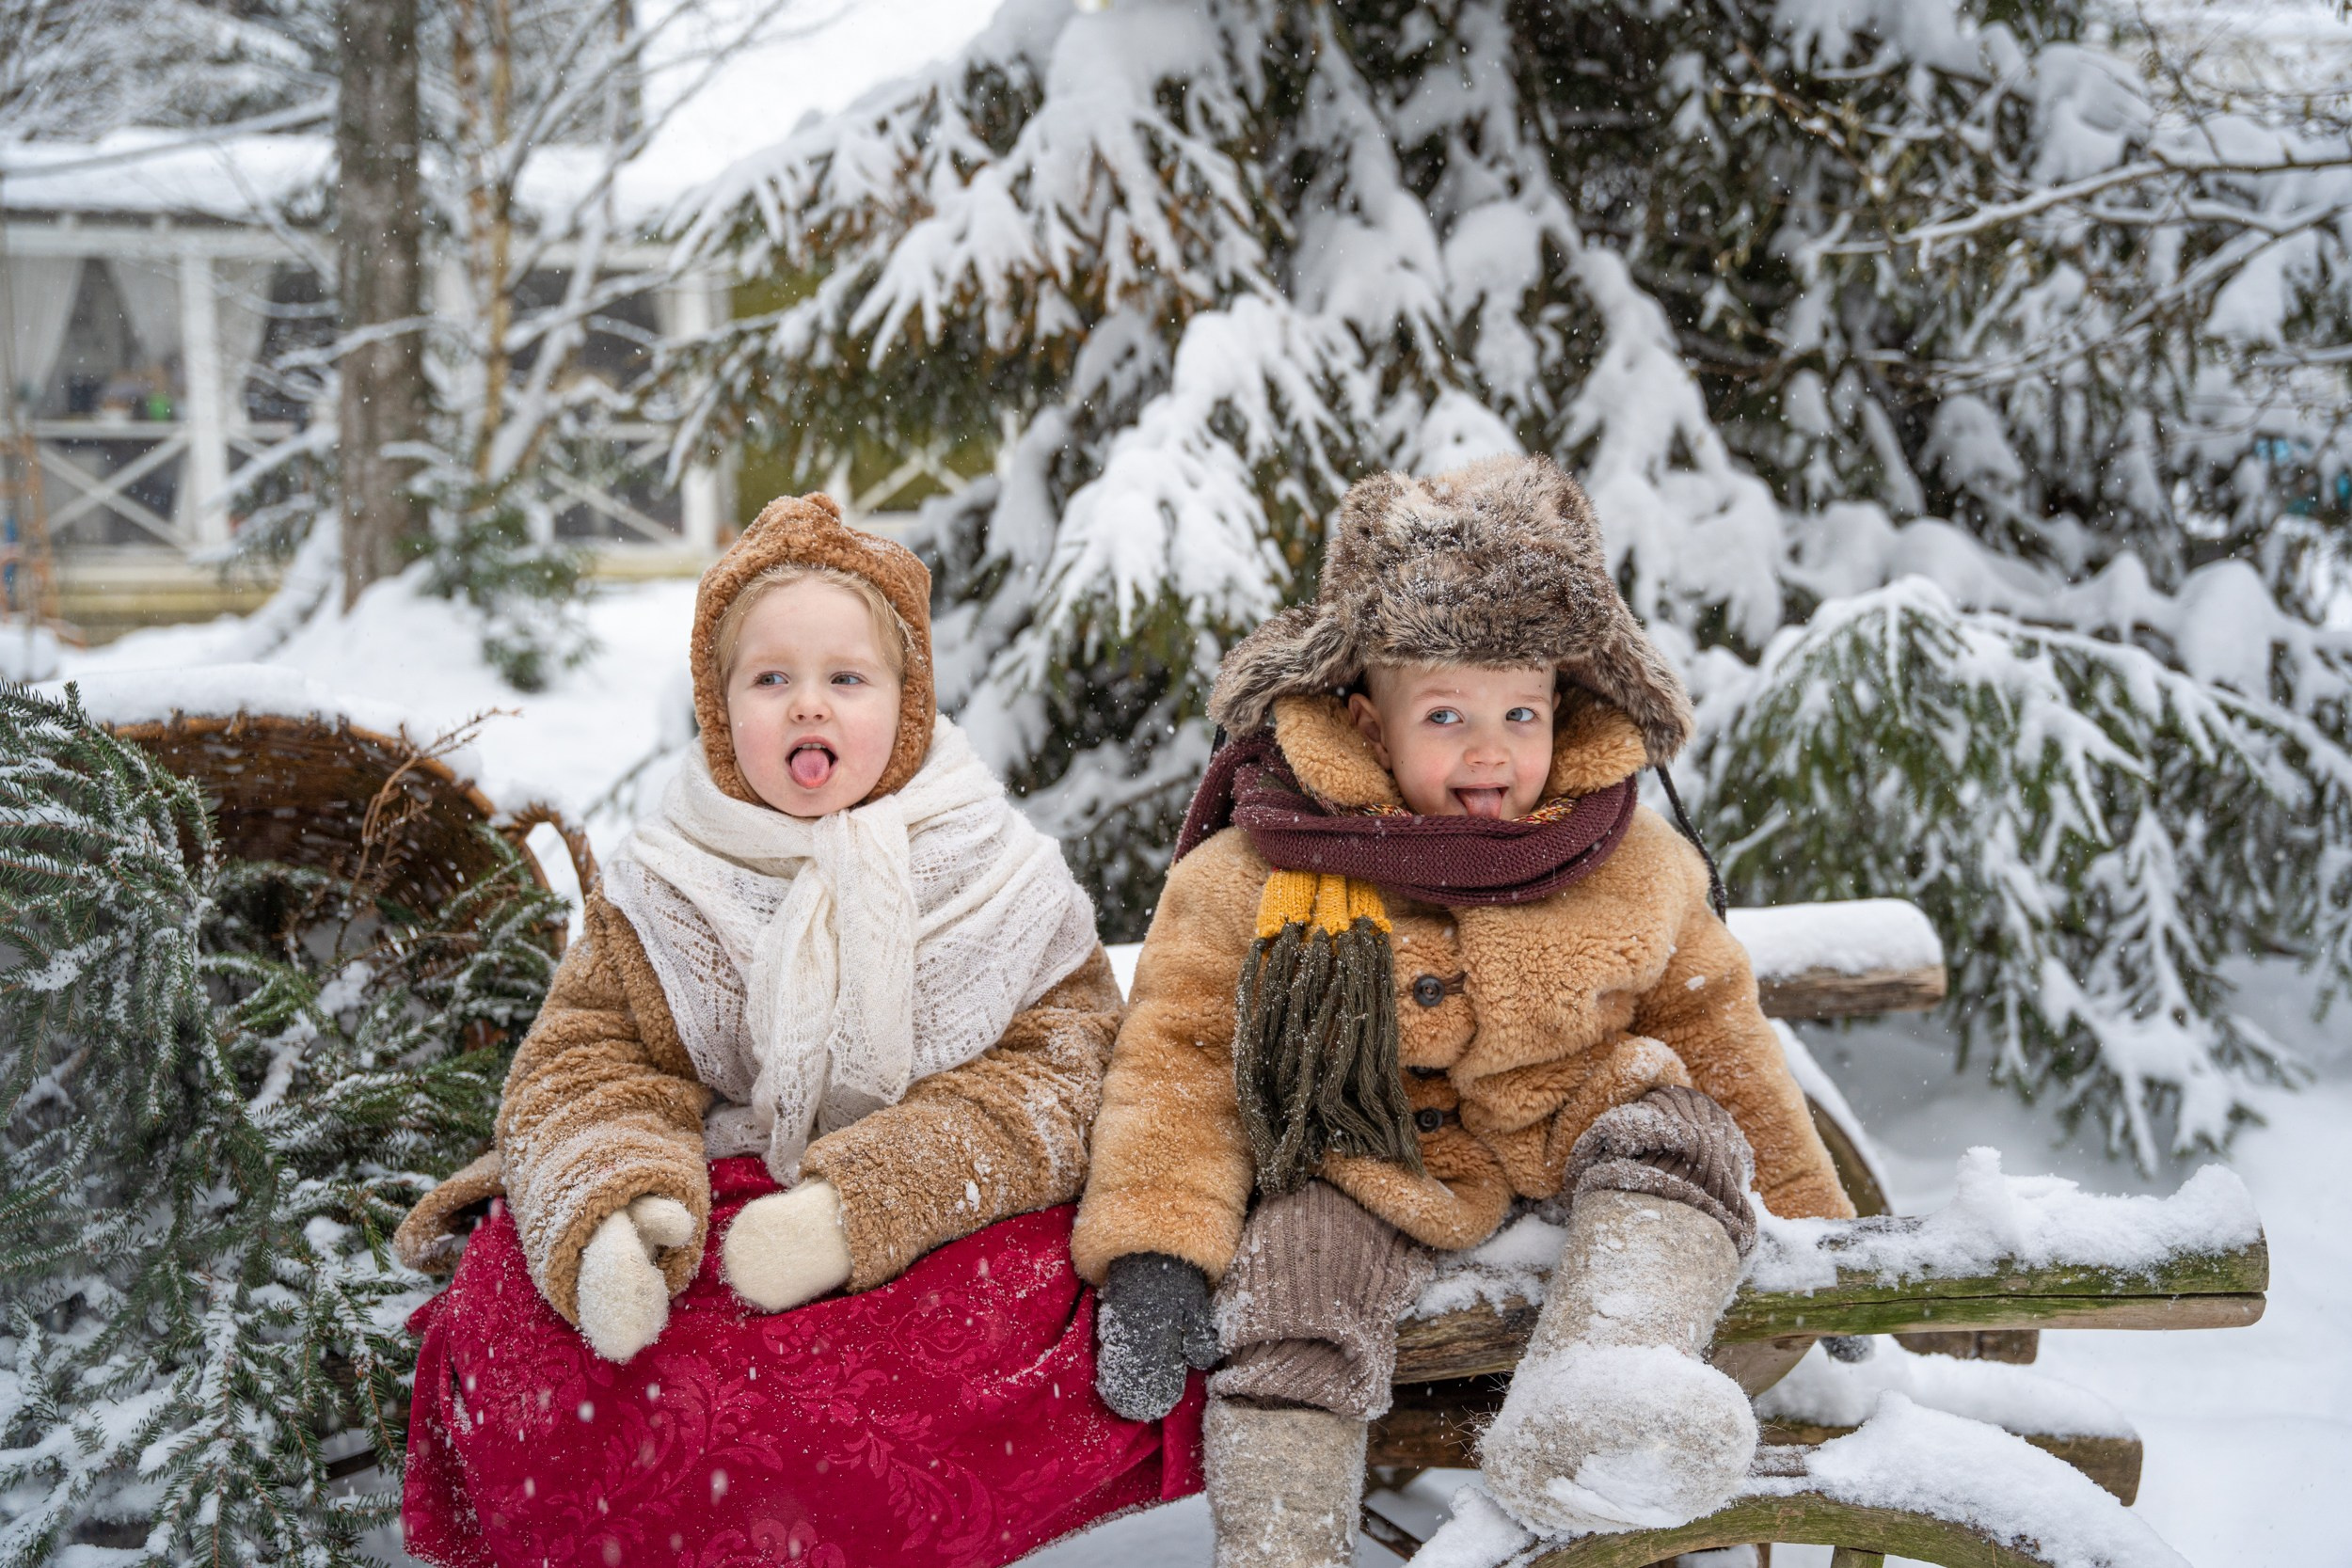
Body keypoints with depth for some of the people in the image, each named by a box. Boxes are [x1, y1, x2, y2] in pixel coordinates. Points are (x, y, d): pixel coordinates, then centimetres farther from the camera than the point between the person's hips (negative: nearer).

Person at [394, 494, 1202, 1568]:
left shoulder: (1003, 885, 0)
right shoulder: (663, 892, 7)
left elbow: (1050, 1082, -8)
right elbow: (587, 1059, 1)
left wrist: (855, 1206, -24)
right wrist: (605, 1211, -24)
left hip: (938, 1226, -1)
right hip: (711, 1205, 2)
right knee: (508, 1307, -24)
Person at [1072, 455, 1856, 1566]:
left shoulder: (1630, 863, 0)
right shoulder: (1253, 876, -7)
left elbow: (1710, 1022, 12)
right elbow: (1179, 1049, -5)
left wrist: (1810, 1217, 17)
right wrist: (1153, 1245, -18)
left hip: (1566, 1137, 2)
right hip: (1367, 1159, -1)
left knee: (1676, 1137, -26)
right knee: (1285, 1305, -27)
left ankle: (1589, 1411, -50)